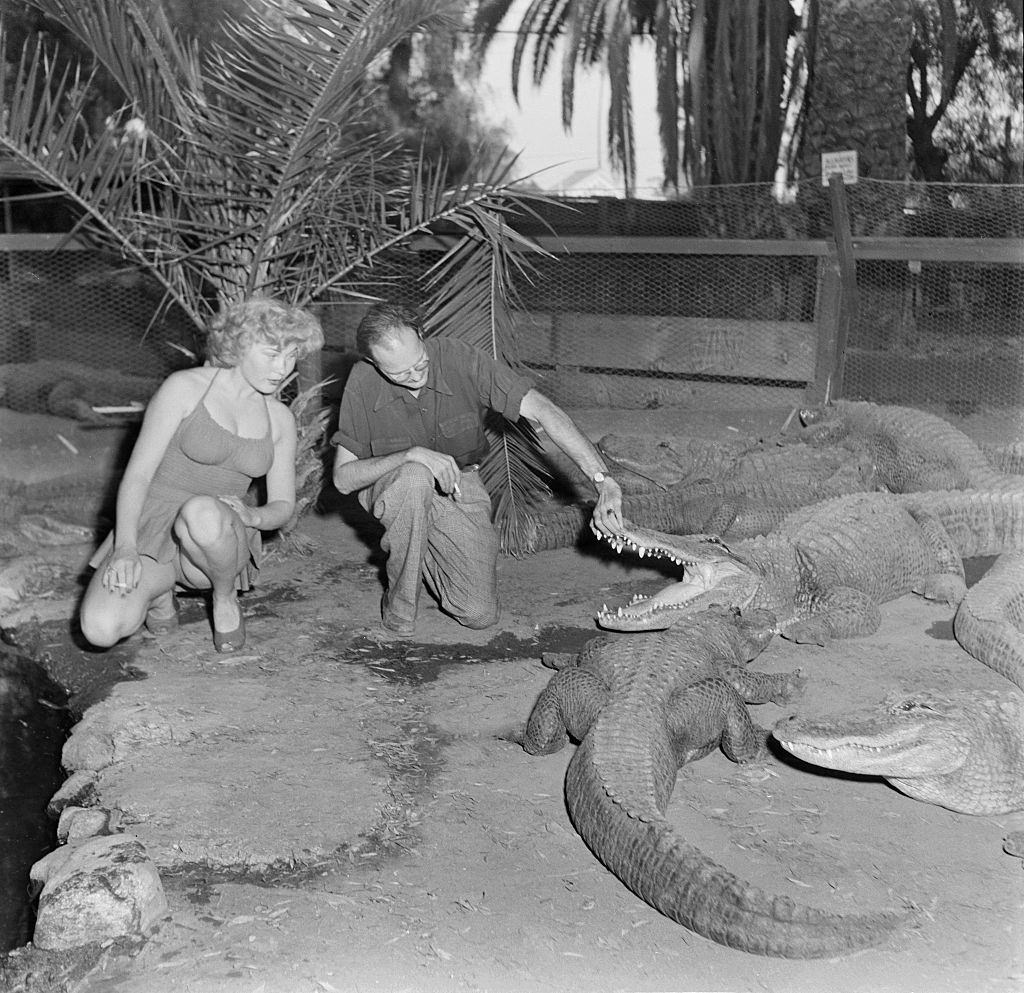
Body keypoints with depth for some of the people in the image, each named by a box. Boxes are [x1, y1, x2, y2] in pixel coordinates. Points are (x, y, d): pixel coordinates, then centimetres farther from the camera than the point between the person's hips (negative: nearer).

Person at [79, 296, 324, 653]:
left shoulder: (280, 419, 6)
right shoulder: (184, 388, -7)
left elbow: (282, 506, 10)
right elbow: (136, 473, -10)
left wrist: (251, 516, -16)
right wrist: (125, 547, -26)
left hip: (218, 541, 1)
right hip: (151, 533, -1)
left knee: (201, 512, -39)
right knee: (101, 630, -30)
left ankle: (225, 597, -7)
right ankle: (160, 587, 5)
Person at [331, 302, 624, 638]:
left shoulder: (460, 359, -24)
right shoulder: (363, 382, -22)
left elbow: (544, 411, -27)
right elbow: (343, 478, -19)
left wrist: (604, 482, -37)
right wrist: (412, 455, -36)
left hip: (459, 488, 1)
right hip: (391, 487, -1)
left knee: (480, 614, -12)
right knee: (415, 478, -40)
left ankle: (425, 555, 20)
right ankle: (398, 606, -19)